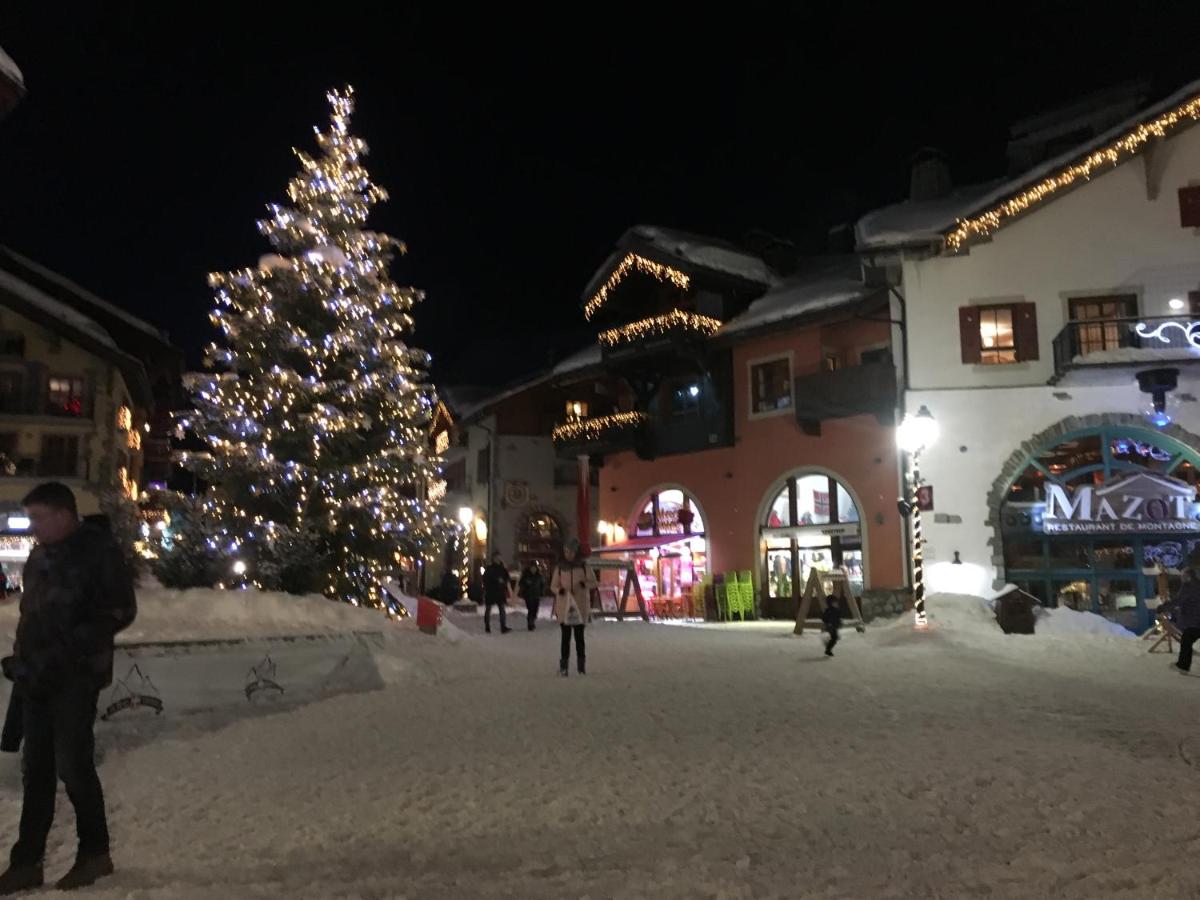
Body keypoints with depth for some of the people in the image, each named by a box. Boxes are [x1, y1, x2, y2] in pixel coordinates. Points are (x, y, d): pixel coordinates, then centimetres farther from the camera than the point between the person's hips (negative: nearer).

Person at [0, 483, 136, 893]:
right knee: (37, 769, 10)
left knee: (73, 764, -3)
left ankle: (95, 853, 13)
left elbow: (121, 610, -14)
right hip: (38, 677, 7)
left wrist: (68, 647, -19)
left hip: (77, 676, -7)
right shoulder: (39, 556, 13)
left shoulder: (98, 550, -9)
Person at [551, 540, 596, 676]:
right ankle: (563, 666, 0)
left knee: (579, 636, 4)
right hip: (564, 606, 0)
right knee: (566, 636, -2)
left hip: (580, 606, 0)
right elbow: (553, 585, 8)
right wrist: (559, 590, -15)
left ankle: (582, 665, 12)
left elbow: (593, 583, 3)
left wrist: (584, 584, -18)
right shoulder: (559, 567, 4)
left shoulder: (584, 566, 2)